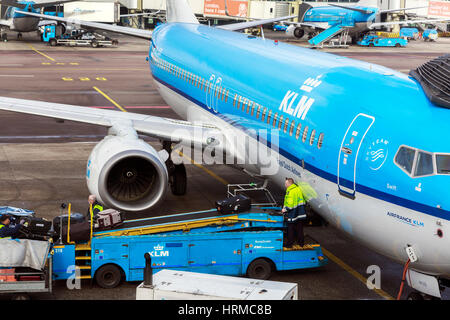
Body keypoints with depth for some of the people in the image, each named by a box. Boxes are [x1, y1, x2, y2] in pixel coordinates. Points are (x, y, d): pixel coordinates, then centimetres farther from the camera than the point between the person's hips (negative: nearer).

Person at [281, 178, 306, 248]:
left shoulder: (290, 192, -21)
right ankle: (301, 242, 22)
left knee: (291, 229, 3)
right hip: (300, 213, 8)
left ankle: (289, 243, 8)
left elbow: (290, 204, -25)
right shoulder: (298, 189, 6)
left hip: (292, 214, -8)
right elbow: (302, 200, 15)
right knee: (299, 228, 15)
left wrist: (285, 209, -12)